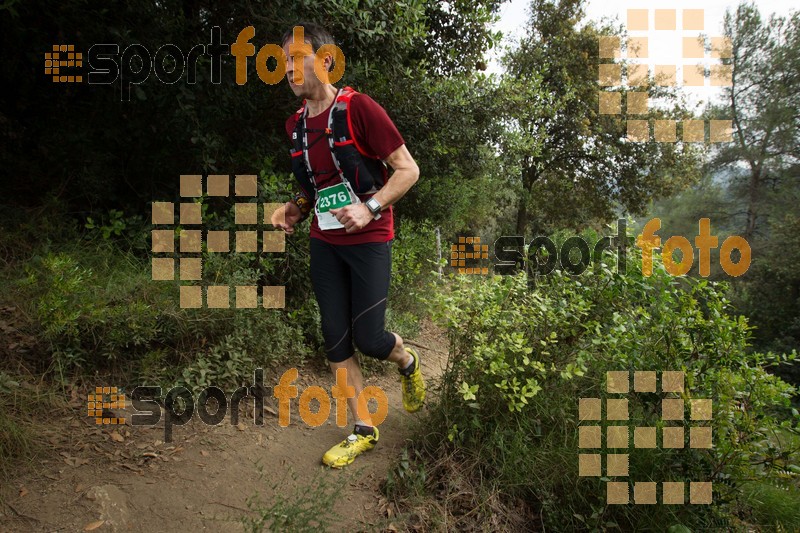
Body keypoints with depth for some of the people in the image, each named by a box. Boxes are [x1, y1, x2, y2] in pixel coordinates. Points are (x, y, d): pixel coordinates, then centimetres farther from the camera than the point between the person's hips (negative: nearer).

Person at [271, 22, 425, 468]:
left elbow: (409, 169, -10)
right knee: (335, 339, 5)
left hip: (369, 239, -6)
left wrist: (369, 207, -22)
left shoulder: (359, 108, -11)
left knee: (368, 338, -6)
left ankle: (408, 361, 31)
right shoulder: (296, 124, 9)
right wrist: (296, 209, 3)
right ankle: (364, 431, 20)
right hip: (325, 241, 6)